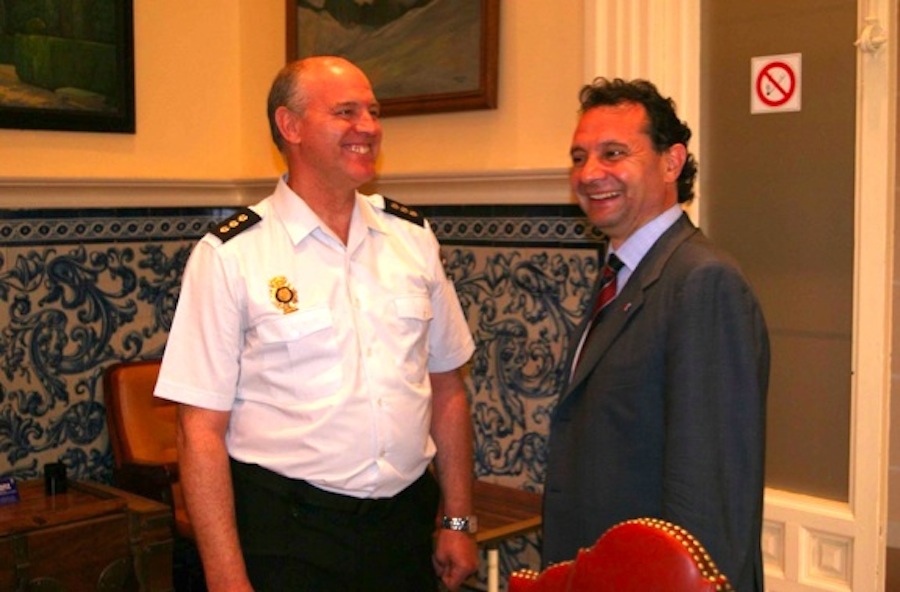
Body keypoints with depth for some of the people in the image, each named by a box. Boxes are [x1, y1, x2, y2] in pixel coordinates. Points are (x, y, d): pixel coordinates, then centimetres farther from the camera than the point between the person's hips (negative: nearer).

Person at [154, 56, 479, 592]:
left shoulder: (414, 236, 4)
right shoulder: (230, 255, -9)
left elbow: (447, 389, 8)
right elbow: (202, 431, -10)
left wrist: (458, 521, 7)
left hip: (407, 525, 4)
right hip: (288, 536, -4)